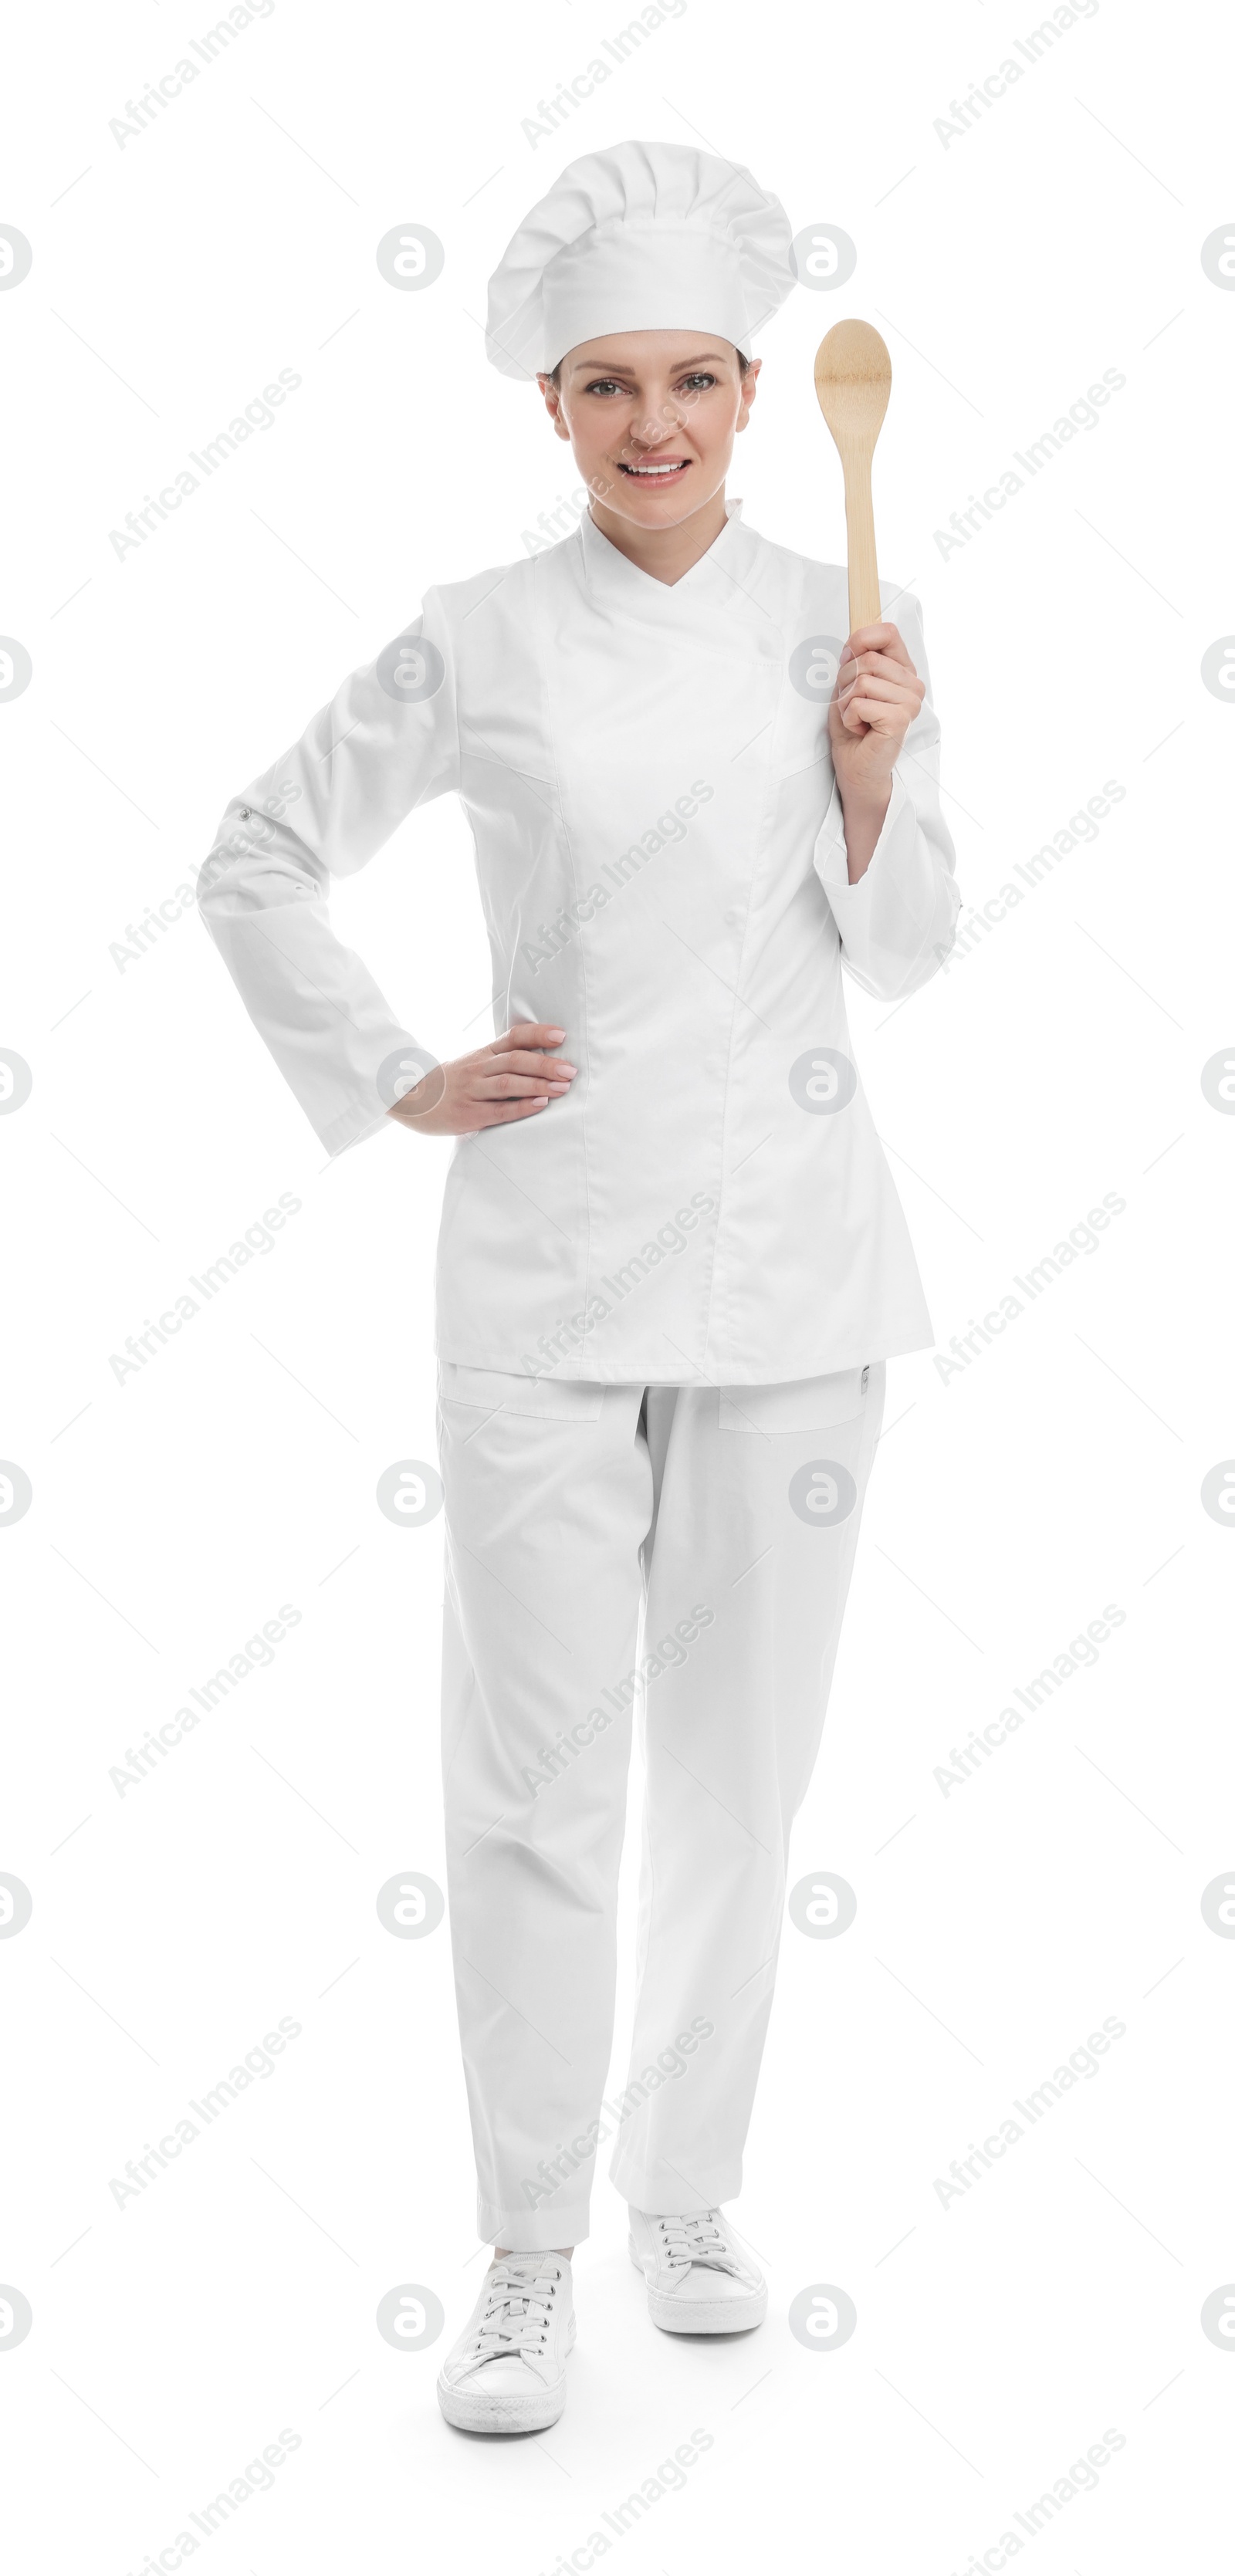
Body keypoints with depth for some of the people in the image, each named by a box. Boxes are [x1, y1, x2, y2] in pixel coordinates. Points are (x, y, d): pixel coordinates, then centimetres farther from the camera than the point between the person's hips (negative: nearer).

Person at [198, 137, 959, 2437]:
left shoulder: (846, 629, 4)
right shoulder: (482, 642, -2)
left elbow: (904, 956, 6)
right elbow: (257, 868, 6)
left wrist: (875, 780, -11)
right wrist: (391, 1089, -1)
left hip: (789, 1253, 2)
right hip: (550, 1243, -2)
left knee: (741, 1754, 10)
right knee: (540, 1775, 0)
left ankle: (685, 2186, 29)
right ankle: (527, 2250, 16)